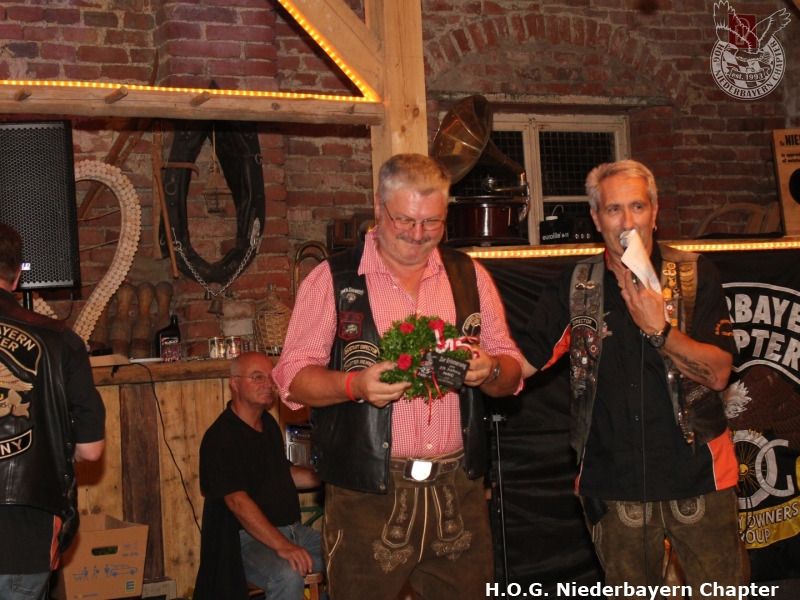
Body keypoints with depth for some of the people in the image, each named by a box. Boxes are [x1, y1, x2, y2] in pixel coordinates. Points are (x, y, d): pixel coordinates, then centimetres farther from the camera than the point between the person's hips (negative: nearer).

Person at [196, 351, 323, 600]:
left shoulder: (268, 424, 14)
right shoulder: (220, 437, -14)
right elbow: (237, 501, -23)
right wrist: (281, 545, -32)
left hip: (291, 530, 8)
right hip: (247, 537, -8)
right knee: (288, 575, -35)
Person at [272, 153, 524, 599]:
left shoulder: (470, 276, 10)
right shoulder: (333, 280, 0)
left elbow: (512, 373, 12)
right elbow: (293, 377, -2)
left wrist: (489, 370, -11)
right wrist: (355, 384, -21)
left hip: (459, 493, 3)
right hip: (366, 497, -3)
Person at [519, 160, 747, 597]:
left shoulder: (694, 275, -2)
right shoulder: (577, 287, 4)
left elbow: (718, 373, -8)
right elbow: (524, 360, 2)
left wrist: (659, 329, -21)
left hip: (697, 478, -1)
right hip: (615, 486, 2)